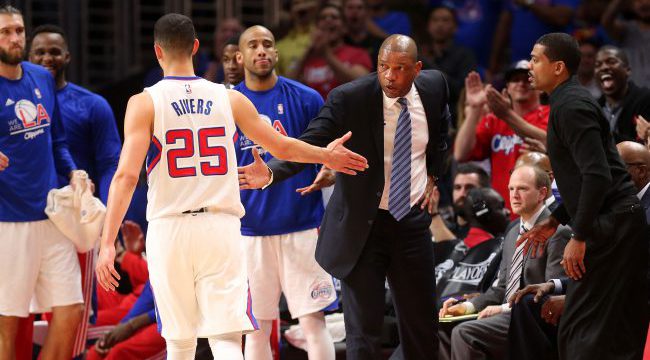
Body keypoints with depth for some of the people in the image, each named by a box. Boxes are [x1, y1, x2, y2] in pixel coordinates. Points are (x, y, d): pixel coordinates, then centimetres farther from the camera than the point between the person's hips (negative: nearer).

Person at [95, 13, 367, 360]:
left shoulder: (145, 103, -2)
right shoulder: (229, 99, 6)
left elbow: (126, 176, -12)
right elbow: (283, 148, 16)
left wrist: (108, 243, -13)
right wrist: (327, 155, 36)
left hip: (169, 228, 0)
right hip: (221, 228, 1)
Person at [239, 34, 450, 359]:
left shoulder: (434, 86, -2)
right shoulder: (349, 99, -17)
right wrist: (271, 172, -41)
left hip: (413, 220, 4)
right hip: (362, 226, -4)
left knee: (422, 326, 12)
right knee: (363, 332, -1)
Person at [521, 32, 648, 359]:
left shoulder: (570, 107, -14)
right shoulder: (571, 102, 18)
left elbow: (597, 175, -22)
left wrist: (579, 237, -19)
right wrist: (554, 221, 23)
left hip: (610, 227, -10)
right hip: (623, 223, 10)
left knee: (579, 333, -11)